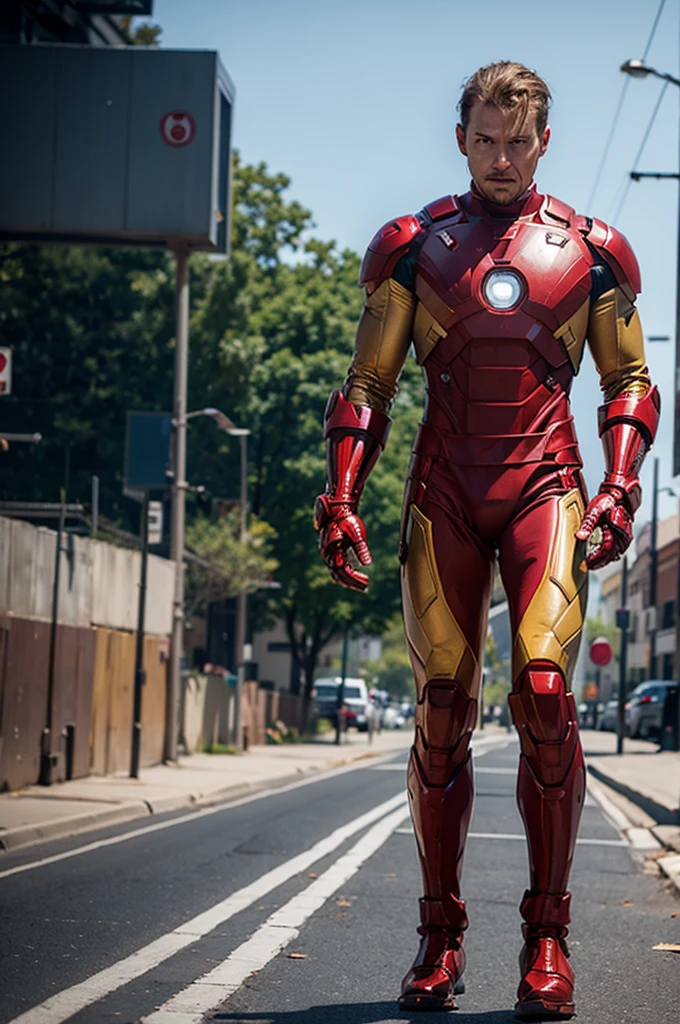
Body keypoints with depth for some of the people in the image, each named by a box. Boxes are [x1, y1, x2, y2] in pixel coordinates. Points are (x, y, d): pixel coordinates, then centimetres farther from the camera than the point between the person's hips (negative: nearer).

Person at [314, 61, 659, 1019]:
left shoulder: (591, 251, 12)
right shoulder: (413, 246, 12)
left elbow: (629, 382, 15)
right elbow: (368, 385, 12)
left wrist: (620, 487, -1)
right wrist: (341, 498, 1)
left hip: (545, 480, -1)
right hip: (443, 489, 1)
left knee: (544, 689, -16)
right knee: (442, 706, -3)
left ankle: (547, 933, -7)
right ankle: (440, 931, 6)